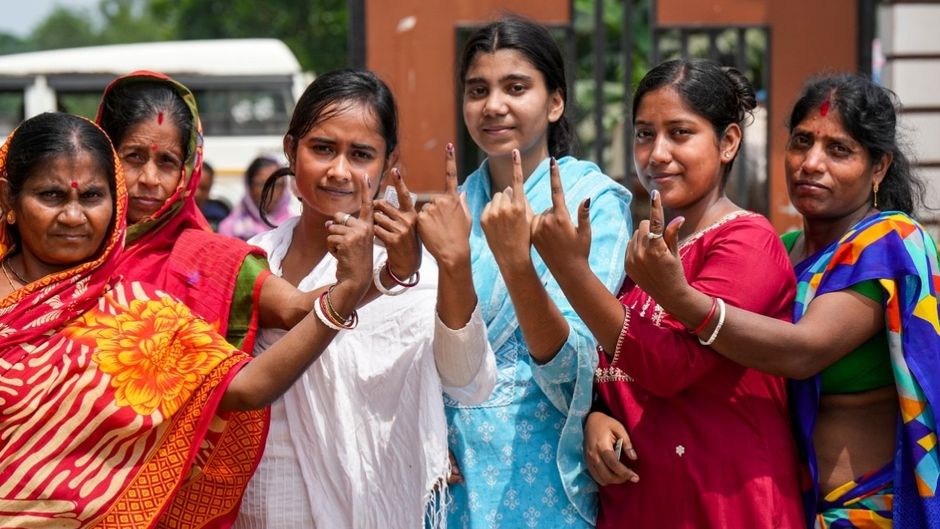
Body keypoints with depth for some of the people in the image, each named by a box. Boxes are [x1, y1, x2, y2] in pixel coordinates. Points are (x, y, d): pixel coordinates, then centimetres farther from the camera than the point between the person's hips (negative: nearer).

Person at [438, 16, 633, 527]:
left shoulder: (595, 200, -8)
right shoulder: (458, 202, 6)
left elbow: (565, 360, -19)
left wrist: (515, 260, -31)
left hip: (535, 465, -4)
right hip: (451, 456, 4)